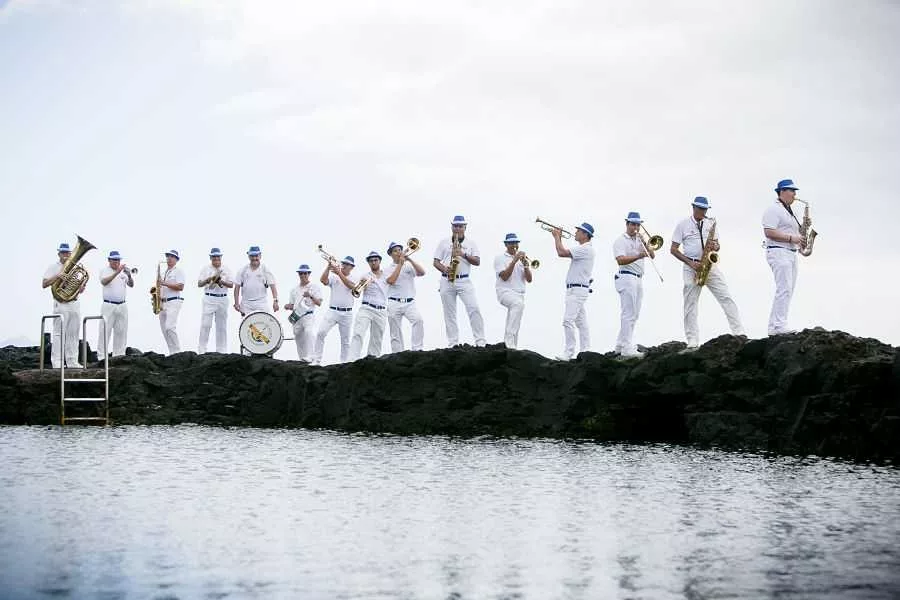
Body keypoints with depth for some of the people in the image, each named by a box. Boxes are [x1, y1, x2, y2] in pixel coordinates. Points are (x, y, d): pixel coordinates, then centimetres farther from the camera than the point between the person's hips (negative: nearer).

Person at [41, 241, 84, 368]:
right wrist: (57, 276, -19)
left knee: (73, 334, 6)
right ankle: (57, 363, -11)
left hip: (75, 303, 6)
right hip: (61, 304, -6)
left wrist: (81, 288, -2)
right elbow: (44, 284, -8)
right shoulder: (53, 267, 4)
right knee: (59, 334, -9)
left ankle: (72, 362, 9)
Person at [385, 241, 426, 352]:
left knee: (418, 320, -27)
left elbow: (422, 272, -3)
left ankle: (417, 350, -29)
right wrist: (400, 264, -5)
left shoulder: (409, 266, 15)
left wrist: (409, 259, -7)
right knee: (395, 333, -1)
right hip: (394, 303, 0)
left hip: (410, 302, 0)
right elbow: (391, 281, -9)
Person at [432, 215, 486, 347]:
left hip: (464, 281, -1)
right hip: (446, 281, 1)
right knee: (449, 314, 1)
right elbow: (436, 262, 9)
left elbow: (477, 262, 1)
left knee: (474, 309, -16)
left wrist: (463, 254, -13)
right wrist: (444, 269, -12)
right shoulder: (444, 243, 11)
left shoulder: (471, 244, 10)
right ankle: (452, 343, 4)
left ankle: (480, 342, -17)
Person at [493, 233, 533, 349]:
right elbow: (504, 277, -11)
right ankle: (509, 338, -39)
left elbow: (529, 279, 9)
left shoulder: (522, 259, 18)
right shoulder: (500, 258, 4)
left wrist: (525, 264, -6)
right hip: (505, 291, -7)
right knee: (519, 303, -36)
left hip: (519, 294, 7)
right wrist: (514, 261, -13)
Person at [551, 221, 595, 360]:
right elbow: (563, 252, 24)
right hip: (576, 290, 11)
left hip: (578, 290, -11)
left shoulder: (585, 249, -15)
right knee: (581, 322, 11)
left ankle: (569, 352, -19)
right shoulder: (584, 248, 18)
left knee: (568, 320, -16)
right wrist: (559, 238, 14)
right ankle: (585, 351, 12)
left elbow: (561, 253, -22)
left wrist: (557, 236, -8)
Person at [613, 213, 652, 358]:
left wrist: (645, 244, -5)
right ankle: (627, 349, -15)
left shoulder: (639, 240, 19)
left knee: (633, 314, 11)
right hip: (626, 277, -9)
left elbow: (653, 256, 11)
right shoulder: (621, 241, -3)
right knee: (629, 314, -13)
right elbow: (621, 260, -18)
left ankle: (620, 345, 19)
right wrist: (638, 256, -30)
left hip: (637, 279, 9)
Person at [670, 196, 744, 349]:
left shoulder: (711, 223, 13)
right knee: (690, 305, -4)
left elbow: (717, 245, 18)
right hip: (691, 267, -2)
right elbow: (673, 249, 0)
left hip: (710, 265, 2)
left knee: (726, 298, -9)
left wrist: (715, 246, -8)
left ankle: (739, 333, -12)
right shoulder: (683, 225, 2)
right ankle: (692, 342, -4)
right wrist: (690, 263, -11)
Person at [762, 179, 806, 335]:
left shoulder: (789, 211, 24)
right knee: (784, 290, -19)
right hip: (779, 253, -10)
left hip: (791, 254, 10)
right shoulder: (774, 209, -7)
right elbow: (769, 232, -17)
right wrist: (791, 238, -19)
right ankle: (779, 327, -23)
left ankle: (774, 327, 7)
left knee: (787, 291, 6)